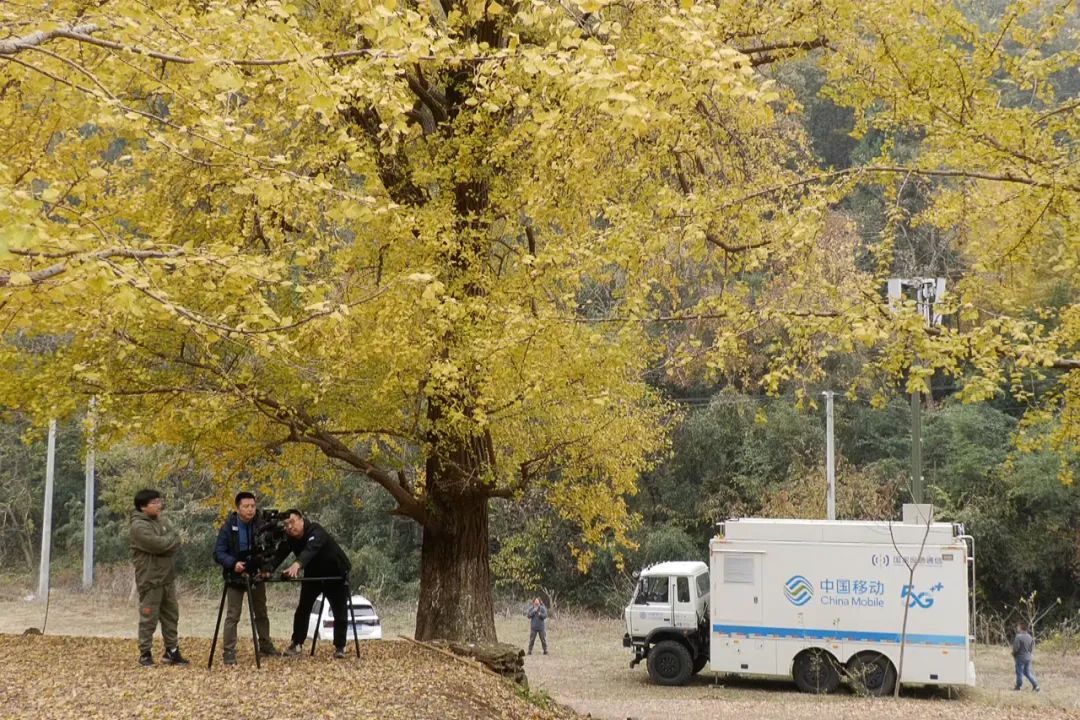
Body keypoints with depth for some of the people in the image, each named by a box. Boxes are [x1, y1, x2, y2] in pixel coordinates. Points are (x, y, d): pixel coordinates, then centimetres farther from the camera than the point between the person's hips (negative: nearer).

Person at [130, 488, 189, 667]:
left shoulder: (160, 521, 13)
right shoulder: (139, 526, -16)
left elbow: (176, 541, 7)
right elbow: (159, 544, -26)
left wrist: (167, 542, -13)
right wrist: (170, 538, -7)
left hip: (167, 578, 8)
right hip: (150, 579, -8)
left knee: (171, 615, 12)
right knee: (148, 618, -1)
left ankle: (172, 651, 20)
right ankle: (145, 654, 8)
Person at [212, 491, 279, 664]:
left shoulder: (260, 526, -7)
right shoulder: (228, 528, -14)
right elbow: (218, 553, -15)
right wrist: (233, 563, -30)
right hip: (235, 577, -4)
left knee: (261, 613, 15)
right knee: (233, 616, -6)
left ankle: (265, 646, 29)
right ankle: (228, 652, -3)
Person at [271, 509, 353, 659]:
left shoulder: (316, 531, -33)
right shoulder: (289, 538, -13)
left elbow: (310, 549, -52)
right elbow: (280, 555, -23)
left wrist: (297, 564, -70)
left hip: (336, 574, -5)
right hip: (313, 575, 5)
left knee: (340, 611, -3)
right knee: (303, 608, 1)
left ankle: (340, 647, 9)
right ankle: (297, 644, 11)